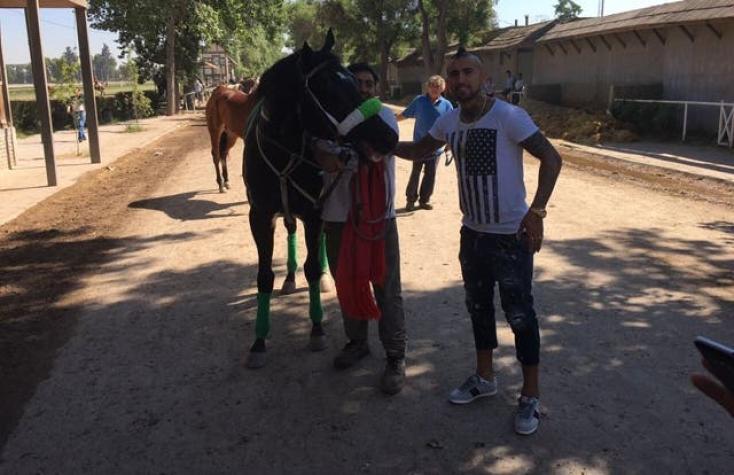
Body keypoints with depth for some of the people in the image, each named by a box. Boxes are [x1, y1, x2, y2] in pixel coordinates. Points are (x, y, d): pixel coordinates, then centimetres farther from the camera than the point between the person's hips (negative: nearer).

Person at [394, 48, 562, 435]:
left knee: (519, 314, 2)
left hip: (512, 236, -6)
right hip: (472, 233, 7)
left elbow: (551, 158, -19)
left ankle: (530, 396, 18)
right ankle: (484, 377, 38)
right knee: (478, 306, 19)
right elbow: (418, 151, 17)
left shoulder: (508, 117, -18)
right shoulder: (448, 122, 2)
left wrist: (536, 211, -27)